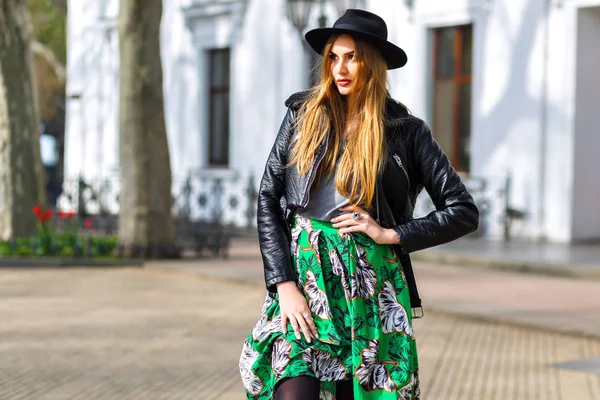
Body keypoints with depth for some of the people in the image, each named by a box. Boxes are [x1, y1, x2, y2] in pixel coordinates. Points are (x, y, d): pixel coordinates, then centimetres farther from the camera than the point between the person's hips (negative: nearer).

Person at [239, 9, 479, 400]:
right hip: (303, 273, 0)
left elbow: (465, 212, 3)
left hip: (370, 283, 0)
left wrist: (391, 234, -6)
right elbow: (267, 201, 3)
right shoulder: (304, 114, 6)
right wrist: (285, 285, -8)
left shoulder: (406, 131, 3)